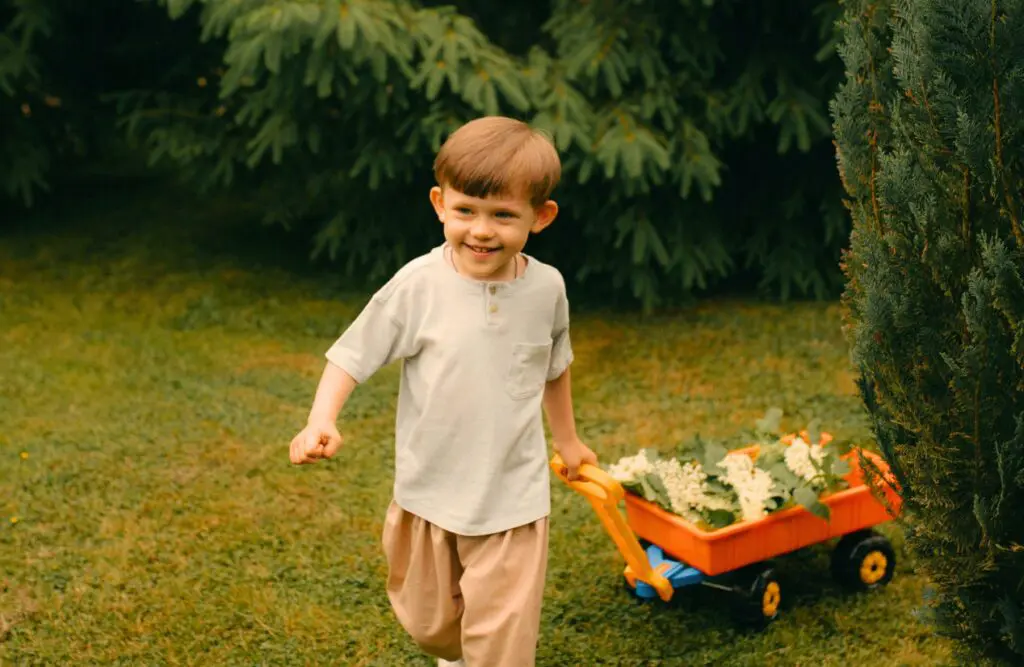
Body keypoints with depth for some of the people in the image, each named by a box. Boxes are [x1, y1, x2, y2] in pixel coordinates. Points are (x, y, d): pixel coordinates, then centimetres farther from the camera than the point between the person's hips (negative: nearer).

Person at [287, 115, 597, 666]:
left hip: (512, 495, 0)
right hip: (428, 491, 0)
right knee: (428, 622, 20)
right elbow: (352, 354, -10)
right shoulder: (419, 284, -16)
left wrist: (567, 439, 24)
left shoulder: (546, 287, -7)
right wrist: (321, 420, -26)